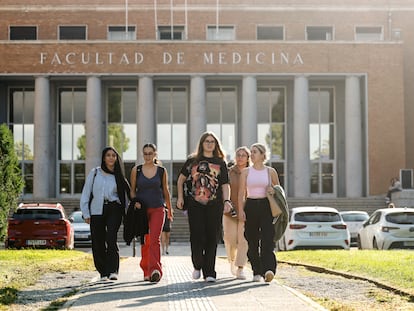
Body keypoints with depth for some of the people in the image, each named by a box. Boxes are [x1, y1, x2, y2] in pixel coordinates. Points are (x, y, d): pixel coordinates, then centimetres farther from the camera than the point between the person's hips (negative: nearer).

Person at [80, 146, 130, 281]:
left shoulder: (119, 176, 13)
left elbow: (125, 195, 15)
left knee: (111, 238, -19)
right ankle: (103, 272, 11)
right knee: (98, 242, -1)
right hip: (97, 210, 1)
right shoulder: (94, 173, 9)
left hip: (114, 209, -1)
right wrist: (86, 213, 2)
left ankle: (113, 271, -21)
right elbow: (86, 193, 8)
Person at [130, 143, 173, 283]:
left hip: (158, 208, -2)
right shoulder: (136, 170, 6)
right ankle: (146, 271, 17)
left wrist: (169, 209, 22)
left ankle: (155, 270, -27)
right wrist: (135, 201, -8)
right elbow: (132, 190, 11)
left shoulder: (162, 171, 5)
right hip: (141, 209, 2)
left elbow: (165, 190, 15)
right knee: (145, 241, 6)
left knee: (155, 239, -16)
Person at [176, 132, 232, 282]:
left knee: (212, 238, -1)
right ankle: (197, 265, 18)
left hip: (214, 205, 1)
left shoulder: (220, 163, 11)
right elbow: (181, 179, 15)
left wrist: (227, 200, -8)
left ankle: (209, 272, 5)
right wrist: (180, 197, 4)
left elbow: (225, 184, 7)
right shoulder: (192, 160, 10)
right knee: (197, 236, -6)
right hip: (195, 205, 0)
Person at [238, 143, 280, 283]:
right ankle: (256, 272, 11)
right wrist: (241, 210, -6)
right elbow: (241, 192, 5)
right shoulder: (246, 172, 8)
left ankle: (268, 270, -25)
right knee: (252, 240, 2)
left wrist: (273, 190, -7)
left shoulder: (270, 171, 6)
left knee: (267, 239, -14)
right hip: (251, 206, 2)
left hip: (266, 206, -2)